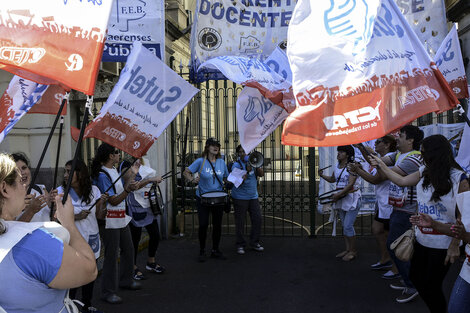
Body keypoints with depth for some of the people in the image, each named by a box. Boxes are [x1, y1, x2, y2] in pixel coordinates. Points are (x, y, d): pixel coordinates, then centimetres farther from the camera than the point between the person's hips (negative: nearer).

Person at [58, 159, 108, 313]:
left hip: (91, 240, 4)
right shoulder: (60, 192, -9)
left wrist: (103, 203, -17)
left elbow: (100, 216, 2)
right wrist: (76, 217, -21)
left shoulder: (94, 190, -1)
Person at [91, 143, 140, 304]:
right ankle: (108, 292, 11)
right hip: (110, 220, -10)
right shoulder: (102, 175, -18)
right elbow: (113, 201, -22)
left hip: (121, 217, 10)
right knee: (111, 255, -2)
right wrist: (127, 190, -33)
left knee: (128, 249, 18)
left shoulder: (114, 170, 11)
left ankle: (126, 280, 36)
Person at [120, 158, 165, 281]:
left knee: (155, 235, 13)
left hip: (149, 207, 7)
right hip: (135, 209, -7)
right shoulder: (126, 165, -12)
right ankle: (133, 268, 20)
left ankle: (151, 262, 34)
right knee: (135, 239, 2)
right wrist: (150, 180, -37)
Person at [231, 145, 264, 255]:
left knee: (257, 219, 2)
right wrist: (247, 171, -26)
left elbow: (261, 174, 2)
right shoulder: (236, 165, -8)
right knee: (240, 221, 0)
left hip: (253, 196, 5)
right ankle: (240, 245, 12)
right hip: (240, 197, -5)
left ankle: (254, 243, 15)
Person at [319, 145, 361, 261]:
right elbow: (332, 179, 24)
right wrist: (322, 176, 6)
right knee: (344, 225, 12)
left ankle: (353, 251, 7)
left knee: (348, 226, -8)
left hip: (352, 198, -8)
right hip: (341, 199, 8)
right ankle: (348, 249, 21)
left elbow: (350, 184, -20)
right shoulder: (337, 167, 10)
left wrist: (338, 194, -23)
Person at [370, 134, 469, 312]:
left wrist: (455, 244, -18)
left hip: (442, 244, -7)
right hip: (422, 239, 7)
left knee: (431, 285, 4)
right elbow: (402, 181, 16)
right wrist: (381, 165, 22)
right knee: (416, 277, 17)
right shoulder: (424, 172, 2)